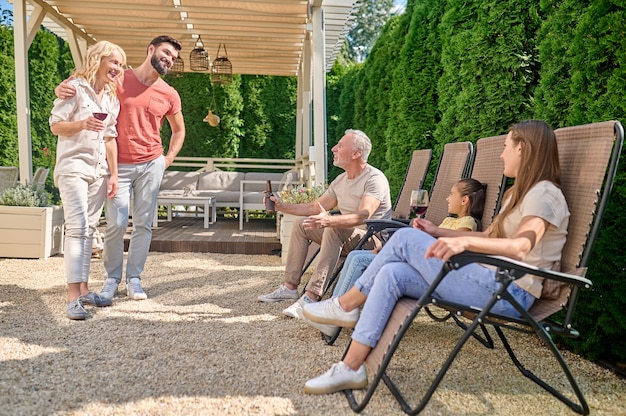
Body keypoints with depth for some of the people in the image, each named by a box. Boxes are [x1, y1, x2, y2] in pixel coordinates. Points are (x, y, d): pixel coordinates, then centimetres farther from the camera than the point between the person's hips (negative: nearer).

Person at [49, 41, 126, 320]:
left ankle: (84, 289, 13)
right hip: (73, 167, -6)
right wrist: (82, 123, -25)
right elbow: (55, 125, -6)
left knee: (89, 229, 7)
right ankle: (73, 296, -16)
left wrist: (113, 174, 9)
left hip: (99, 170, 6)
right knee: (77, 227, -15)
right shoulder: (75, 88, -4)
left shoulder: (112, 99, 14)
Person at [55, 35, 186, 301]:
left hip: (151, 165, 2)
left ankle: (134, 279, 14)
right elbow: (82, 88, 5)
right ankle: (111, 278, 13)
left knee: (143, 224, 3)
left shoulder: (169, 95, 6)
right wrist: (62, 89, -18)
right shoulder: (119, 79, 0)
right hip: (119, 166, -2)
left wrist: (169, 158, 7)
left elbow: (179, 130, 20)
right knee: (116, 224, -5)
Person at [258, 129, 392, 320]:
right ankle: (290, 287, 2)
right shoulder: (340, 180, 9)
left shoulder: (374, 178, -17)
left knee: (334, 229, -36)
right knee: (301, 224, 5)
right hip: (346, 235, 9)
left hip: (372, 239, -9)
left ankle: (311, 297, -38)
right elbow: (315, 207, 17)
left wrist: (329, 220, -49)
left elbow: (364, 215, -33)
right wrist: (282, 207, 9)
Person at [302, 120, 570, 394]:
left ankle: (346, 306, 1)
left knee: (405, 239, -14)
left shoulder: (544, 193, -9)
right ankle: (351, 368, -9)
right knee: (392, 273, -9)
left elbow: (521, 246, -27)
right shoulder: (519, 192, 23)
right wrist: (438, 233, 20)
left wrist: (465, 241, -44)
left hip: (509, 292, -9)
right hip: (494, 282, 9)